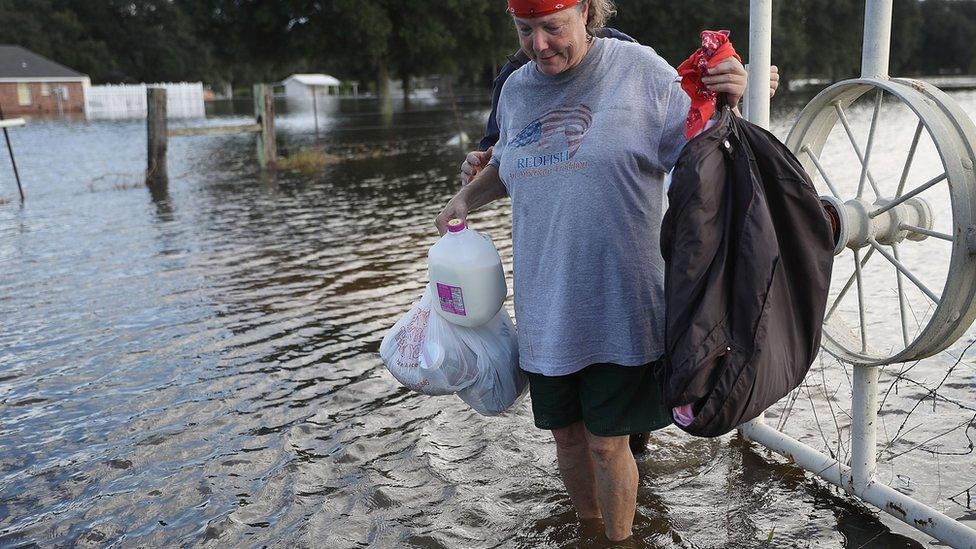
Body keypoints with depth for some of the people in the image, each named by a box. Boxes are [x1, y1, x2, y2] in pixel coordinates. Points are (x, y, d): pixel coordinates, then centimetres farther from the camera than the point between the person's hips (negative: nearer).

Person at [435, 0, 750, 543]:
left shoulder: (640, 70, -6)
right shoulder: (516, 89, 9)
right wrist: (466, 197, 11)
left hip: (621, 306, -4)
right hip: (546, 309, 5)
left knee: (607, 441, 4)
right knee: (568, 434, 16)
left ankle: (619, 539, 29)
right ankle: (590, 527, 40)